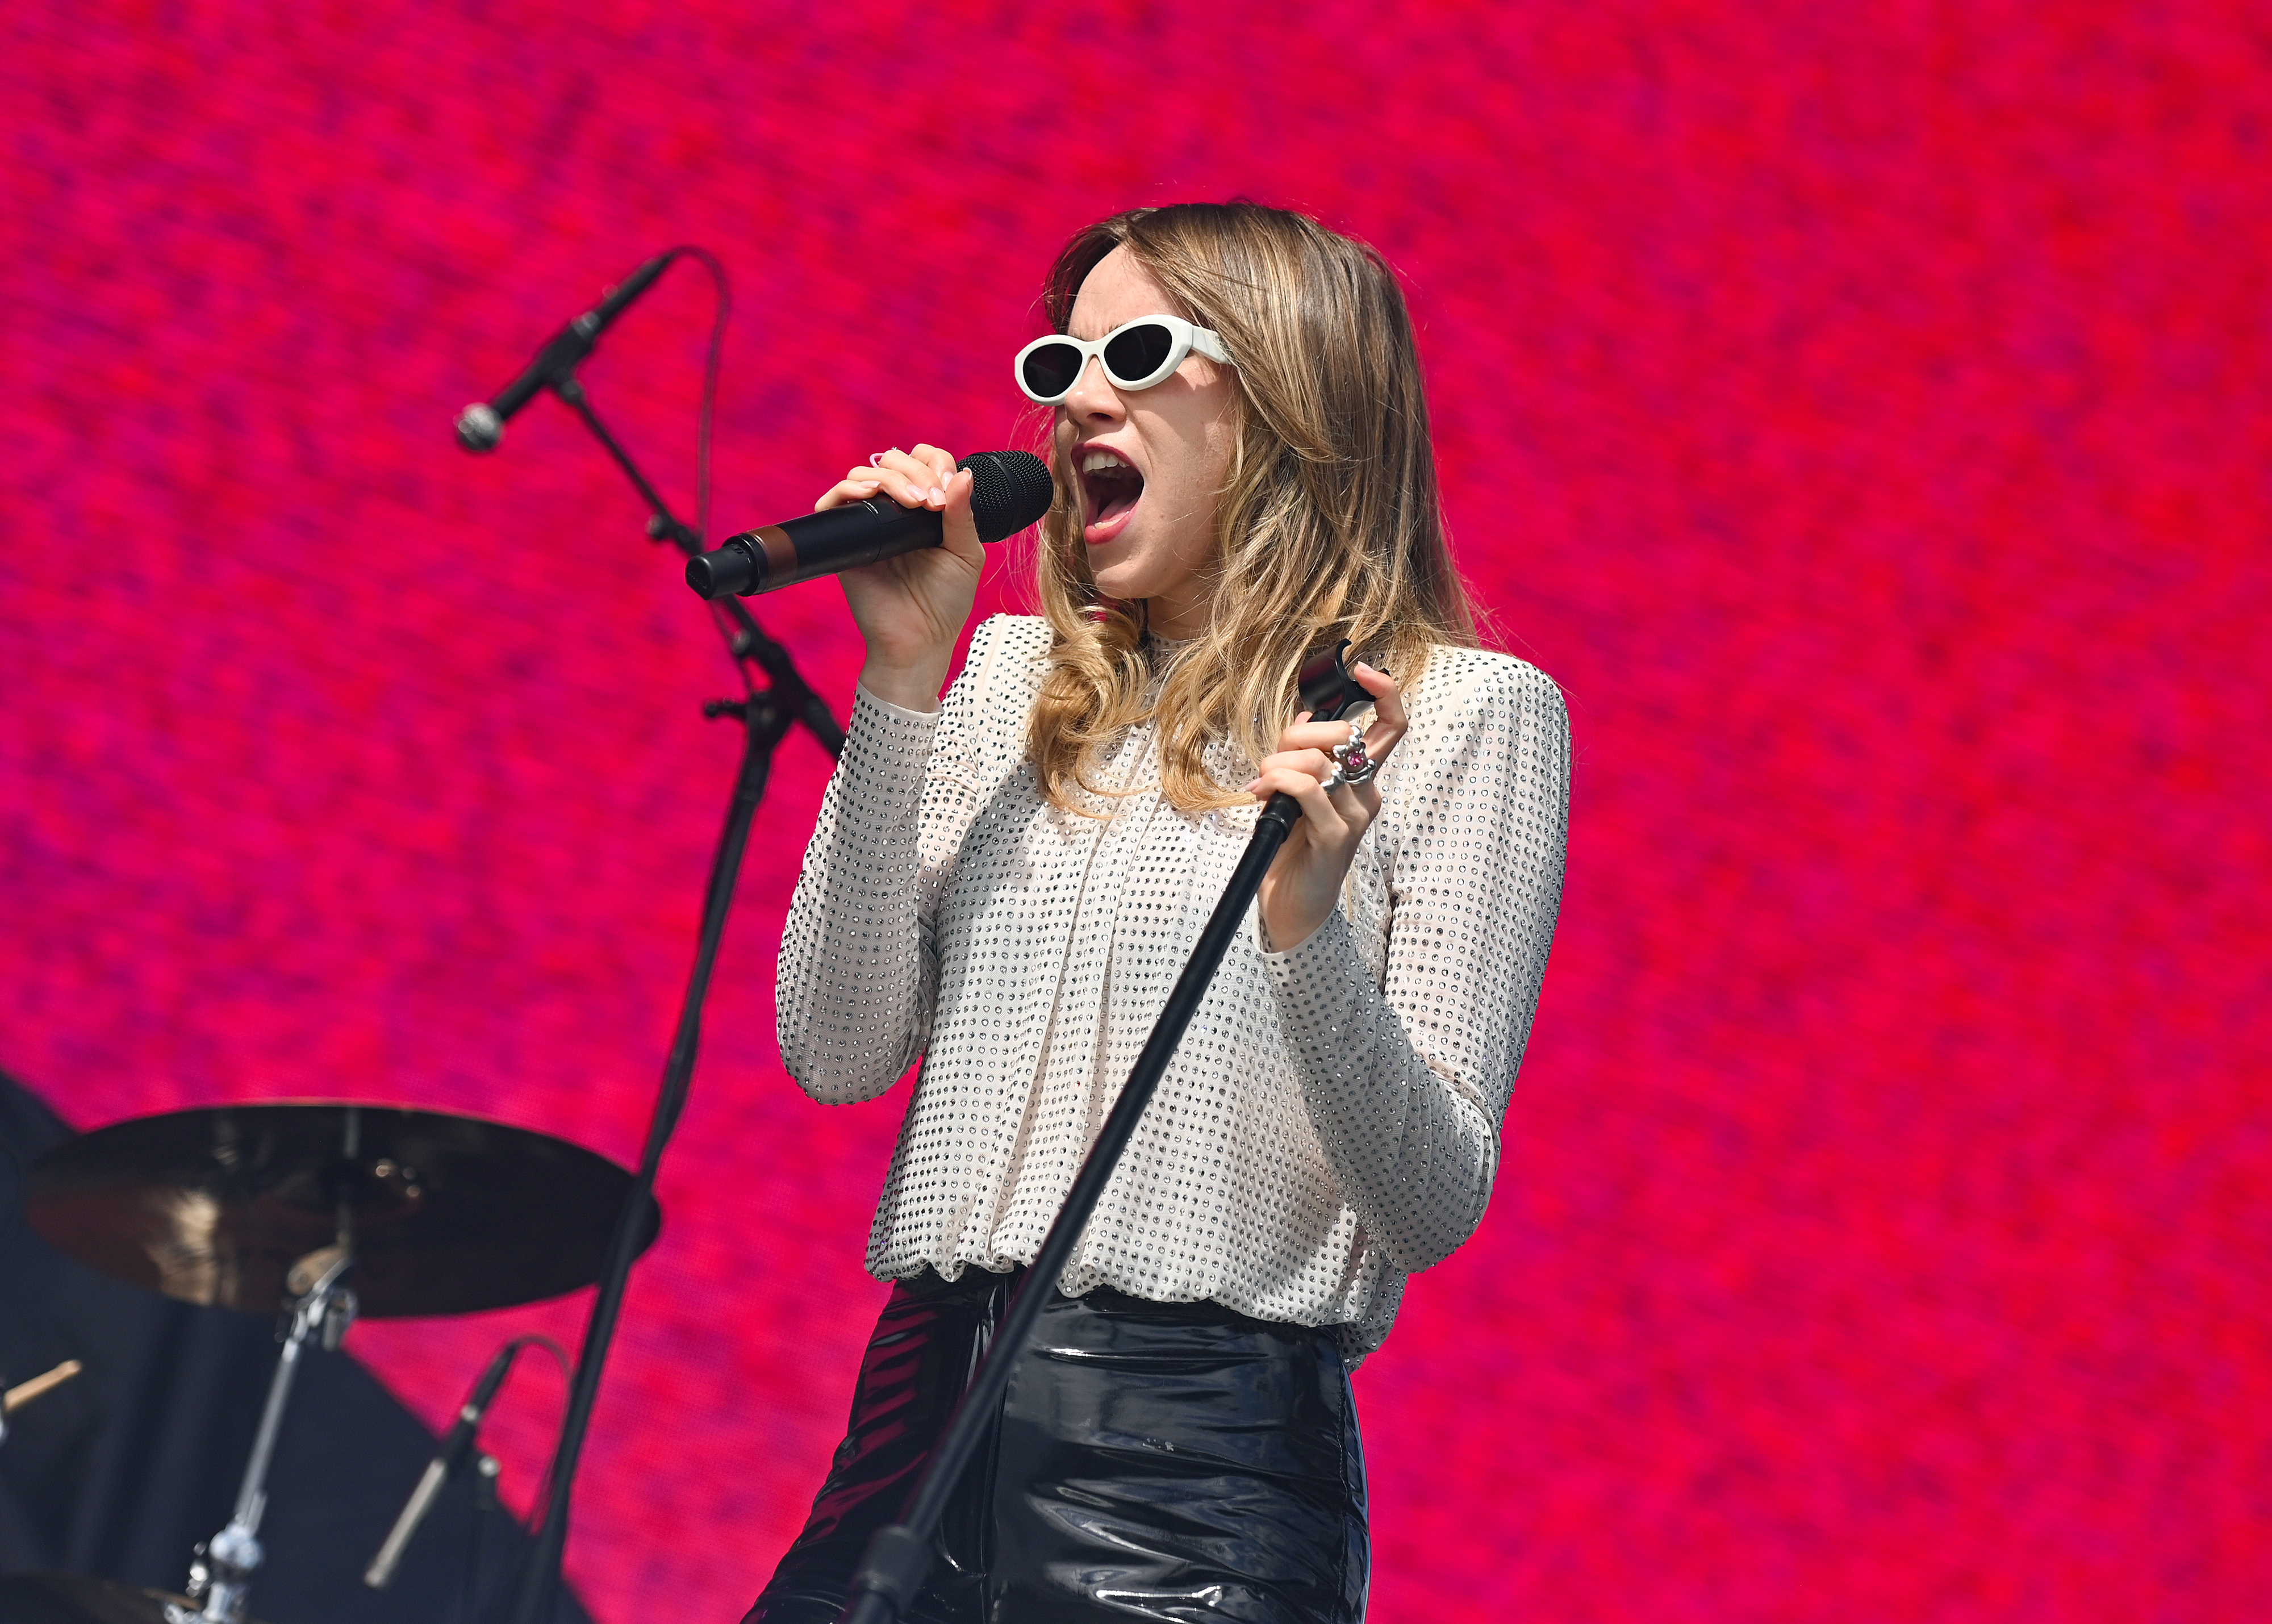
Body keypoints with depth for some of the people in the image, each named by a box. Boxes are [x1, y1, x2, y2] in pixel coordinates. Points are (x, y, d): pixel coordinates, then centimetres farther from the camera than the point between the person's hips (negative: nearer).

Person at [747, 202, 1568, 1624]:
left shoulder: (1462, 713, -1)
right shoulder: (1019, 677, 14)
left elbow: (1436, 1211, -7)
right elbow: (839, 1054, 3)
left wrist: (1308, 931, -24)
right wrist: (903, 680, 0)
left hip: (1204, 1448, -4)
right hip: (923, 1413, 5)